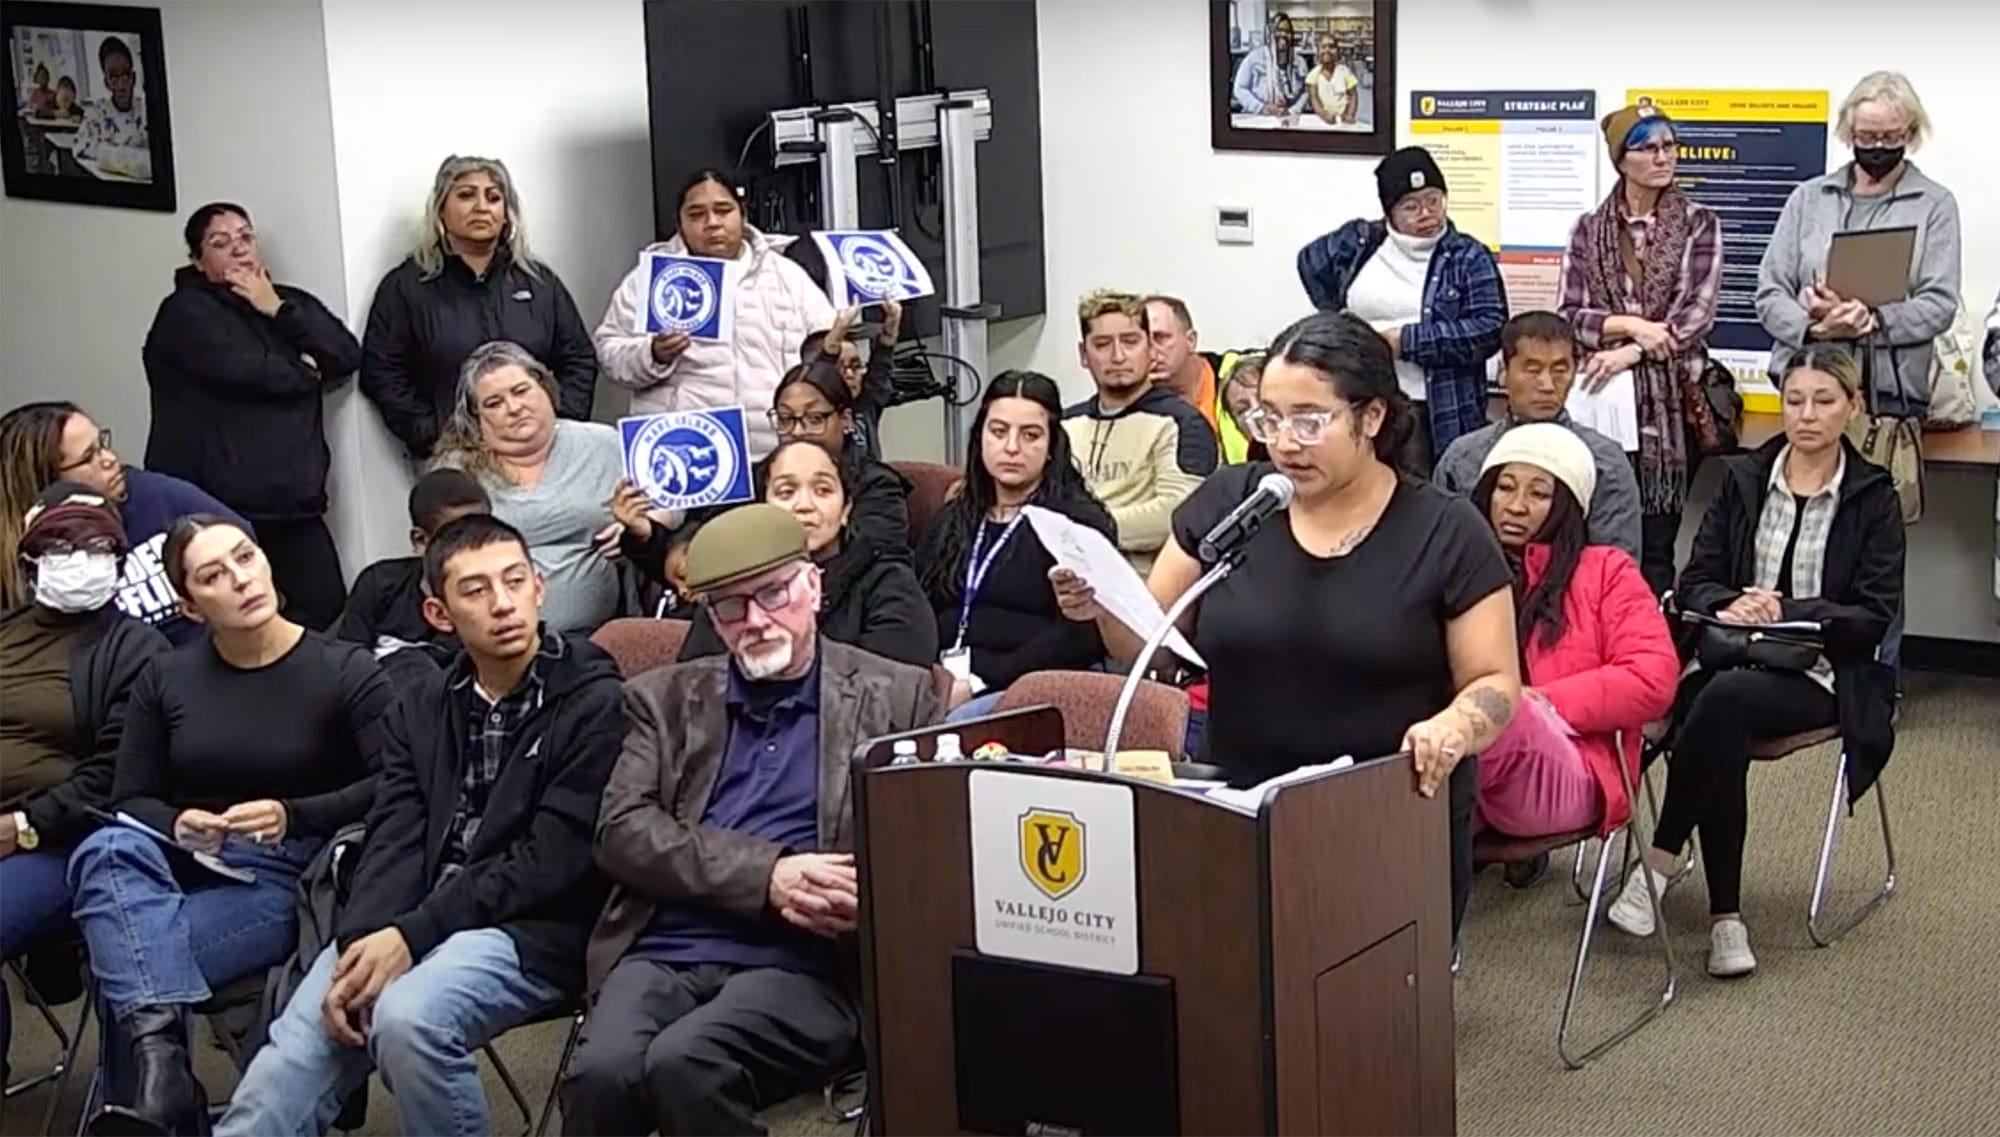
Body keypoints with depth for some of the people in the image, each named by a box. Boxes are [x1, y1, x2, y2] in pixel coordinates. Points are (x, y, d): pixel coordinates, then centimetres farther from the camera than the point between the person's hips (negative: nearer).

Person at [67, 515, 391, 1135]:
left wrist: (292, 816, -21)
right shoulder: (163, 680, 11)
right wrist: (177, 825, -14)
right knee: (107, 851, -34)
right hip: (185, 864, 4)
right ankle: (163, 1062, -48)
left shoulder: (345, 671, 0)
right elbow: (131, 800, 9)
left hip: (291, 877, -4)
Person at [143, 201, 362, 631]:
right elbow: (243, 370, -18)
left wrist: (278, 311, -7)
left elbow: (348, 356, 3)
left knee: (326, 603, 1)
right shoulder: (186, 313, -1)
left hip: (293, 497, 6)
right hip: (220, 502, -6)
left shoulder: (290, 303, 19)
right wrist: (306, 373, 0)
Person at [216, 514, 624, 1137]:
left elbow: (553, 860, -11)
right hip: (410, 924, 5)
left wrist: (414, 936, -18)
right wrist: (357, 946, -14)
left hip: (531, 928, -5)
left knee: (407, 1020, -33)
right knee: (295, 1056, -19)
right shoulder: (421, 708, 16)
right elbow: (395, 842, 6)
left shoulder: (595, 703, -4)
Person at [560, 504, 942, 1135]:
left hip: (805, 965, -2)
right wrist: (767, 875, -11)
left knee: (682, 1062, -32)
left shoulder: (895, 697, 12)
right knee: (601, 1071, -30)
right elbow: (623, 831, 4)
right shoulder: (667, 698, 17)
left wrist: (873, 899, -15)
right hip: (662, 953, 2)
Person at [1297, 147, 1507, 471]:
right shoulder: (1359, 244, 8)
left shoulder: (1469, 258, 0)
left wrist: (1408, 341, -15)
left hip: (1437, 417, -3)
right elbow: (1310, 262, 28)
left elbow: (1490, 330, -11)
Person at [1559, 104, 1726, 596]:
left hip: (1672, 401, -1)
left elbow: (1699, 312, -6)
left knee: (1655, 546, -1)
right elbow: (1570, 315, 3)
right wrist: (1631, 325, -14)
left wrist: (1629, 353, -15)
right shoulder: (1589, 229, 9)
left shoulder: (1699, 224, 4)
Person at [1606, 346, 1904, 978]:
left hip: (1824, 673, -2)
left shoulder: (1873, 498, 5)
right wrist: (1729, 604, -15)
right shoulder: (1742, 480, 13)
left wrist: (1785, 610, -16)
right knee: (1721, 738, -33)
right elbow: (1695, 581, 8)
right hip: (1735, 659, 3)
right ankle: (1725, 917, -26)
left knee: (1725, 697, -35)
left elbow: (1875, 614, -3)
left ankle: (1658, 863, -25)